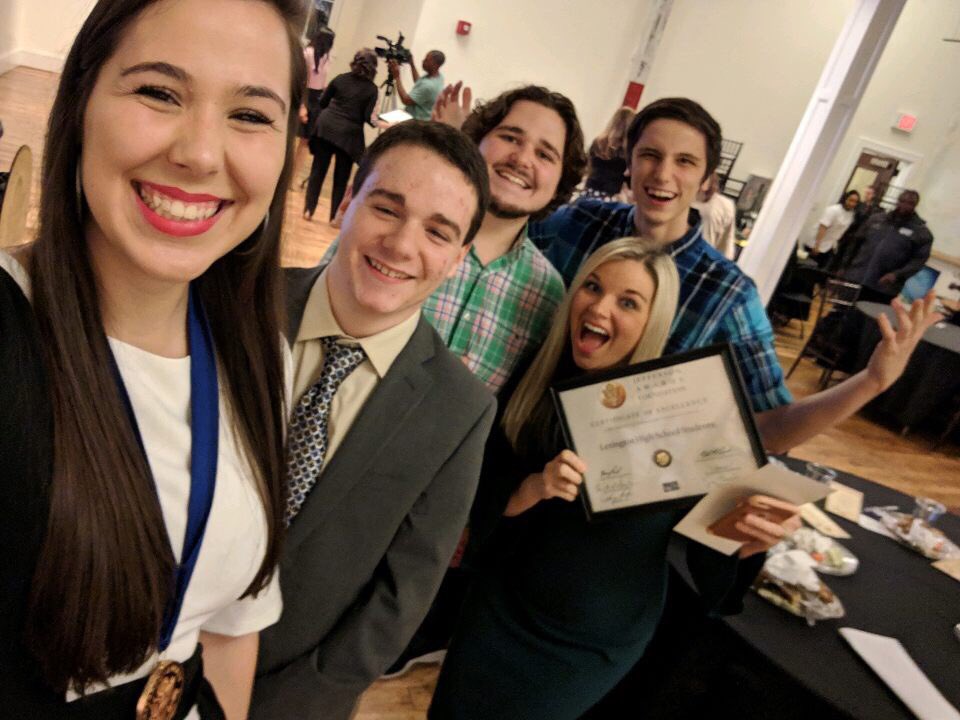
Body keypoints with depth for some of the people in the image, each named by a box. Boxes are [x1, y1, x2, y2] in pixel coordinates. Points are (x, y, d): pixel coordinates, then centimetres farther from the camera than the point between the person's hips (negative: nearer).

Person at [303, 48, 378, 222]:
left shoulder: (340, 79, 5)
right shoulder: (371, 89, -4)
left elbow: (322, 102, 11)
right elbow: (368, 118, -10)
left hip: (325, 128, 3)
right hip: (349, 134, -3)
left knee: (318, 170, 9)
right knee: (341, 178, 8)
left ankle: (308, 209, 9)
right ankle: (335, 217, 12)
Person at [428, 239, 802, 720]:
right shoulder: (536, 386, -11)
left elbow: (707, 548, -12)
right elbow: (482, 508, -7)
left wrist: (750, 541, -33)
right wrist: (533, 487, -27)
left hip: (596, 644, -3)